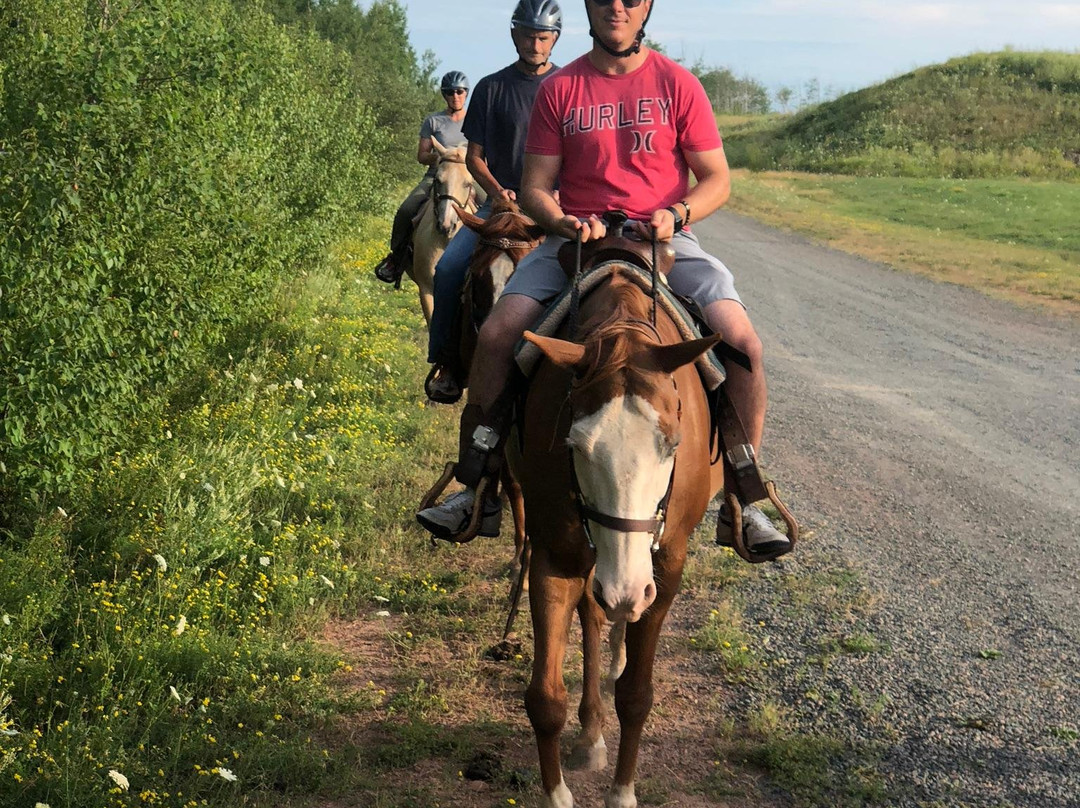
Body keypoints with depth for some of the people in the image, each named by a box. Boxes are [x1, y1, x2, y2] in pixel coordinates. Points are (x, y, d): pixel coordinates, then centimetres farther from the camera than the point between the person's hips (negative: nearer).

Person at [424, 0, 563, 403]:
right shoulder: (491, 88, 7)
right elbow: (474, 155, 8)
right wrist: (498, 191, -9)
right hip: (501, 201, 1)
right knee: (449, 268, -19)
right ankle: (445, 362, -7)